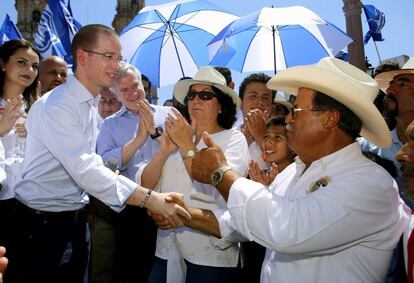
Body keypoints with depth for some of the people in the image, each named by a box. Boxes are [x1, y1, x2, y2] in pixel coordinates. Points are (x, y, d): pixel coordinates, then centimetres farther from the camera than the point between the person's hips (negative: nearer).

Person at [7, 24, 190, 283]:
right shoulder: (56, 106, -19)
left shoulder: (93, 106, 9)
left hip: (76, 221, 8)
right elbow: (85, 170, -28)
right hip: (42, 224, -8)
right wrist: (150, 199, -31)